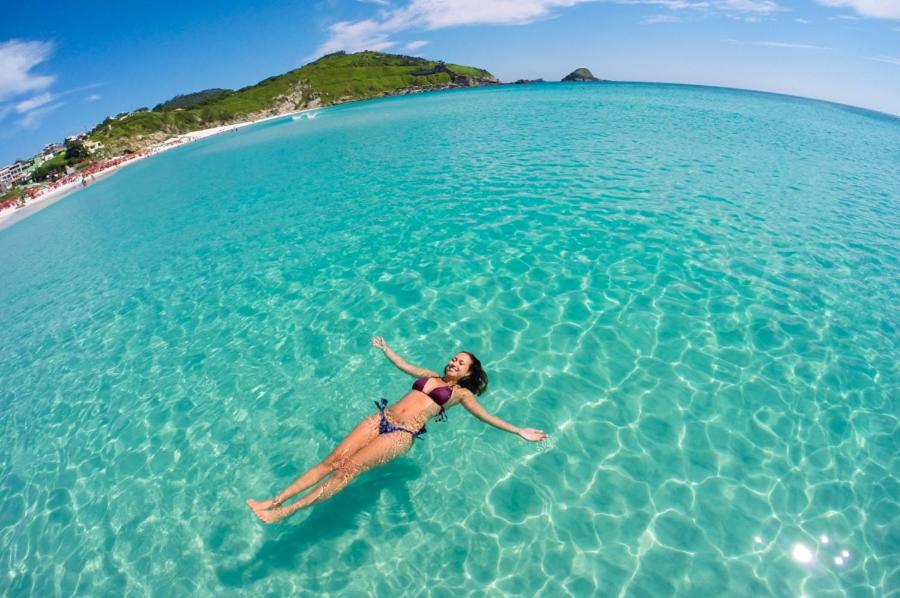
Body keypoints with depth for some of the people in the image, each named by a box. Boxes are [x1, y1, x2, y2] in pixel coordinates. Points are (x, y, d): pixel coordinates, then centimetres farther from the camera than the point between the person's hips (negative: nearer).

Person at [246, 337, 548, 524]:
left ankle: (287, 511, -12)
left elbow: (486, 416, -1)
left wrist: (519, 431, -8)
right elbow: (404, 365, 33)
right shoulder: (430, 375, 21)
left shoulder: (461, 392, 6)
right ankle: (275, 500, -5)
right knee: (332, 460, -6)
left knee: (348, 468, -16)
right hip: (382, 418, 5)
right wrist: (385, 348, 44)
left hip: (402, 434, -5)